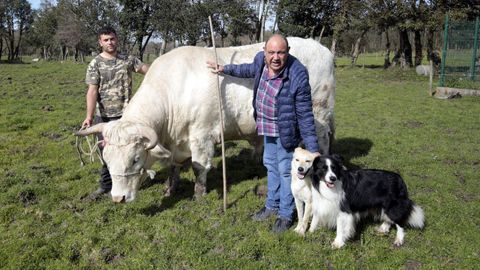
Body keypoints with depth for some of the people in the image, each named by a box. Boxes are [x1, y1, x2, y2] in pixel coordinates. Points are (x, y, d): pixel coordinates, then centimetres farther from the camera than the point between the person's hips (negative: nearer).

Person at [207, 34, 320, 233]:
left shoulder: (298, 75, -29)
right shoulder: (261, 60, -11)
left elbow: (305, 115, -25)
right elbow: (251, 70, 17)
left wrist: (312, 149, -23)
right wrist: (225, 69, 25)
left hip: (286, 132, -7)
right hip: (268, 128, 8)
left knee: (285, 170, 4)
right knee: (270, 165, 21)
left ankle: (285, 215, 23)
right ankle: (272, 206, 41)